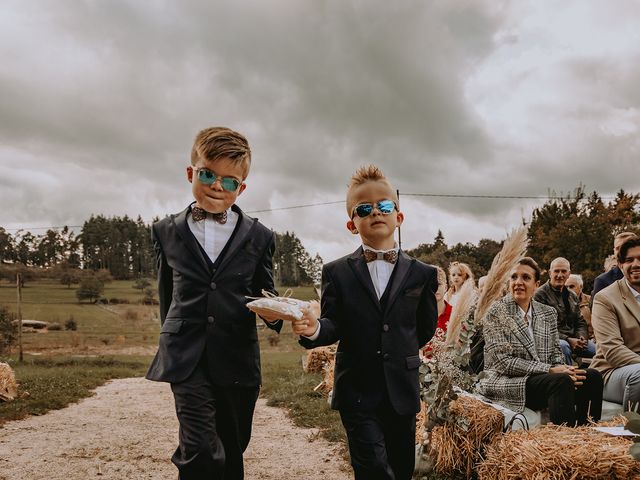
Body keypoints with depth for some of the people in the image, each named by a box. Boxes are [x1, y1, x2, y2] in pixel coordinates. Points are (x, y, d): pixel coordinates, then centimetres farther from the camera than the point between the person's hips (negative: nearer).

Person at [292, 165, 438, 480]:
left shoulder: (422, 274, 3)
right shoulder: (337, 273, 0)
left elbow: (426, 328, 11)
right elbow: (334, 325, -4)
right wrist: (315, 329, -24)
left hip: (402, 392, 2)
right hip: (357, 392, -2)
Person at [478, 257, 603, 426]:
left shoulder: (548, 313, 13)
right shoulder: (496, 313, -6)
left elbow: (555, 353, 15)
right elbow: (503, 362, -13)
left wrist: (562, 369, -11)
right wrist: (550, 370, -19)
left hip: (543, 377, 6)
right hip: (505, 381, -6)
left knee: (592, 376, -16)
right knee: (561, 381, -31)